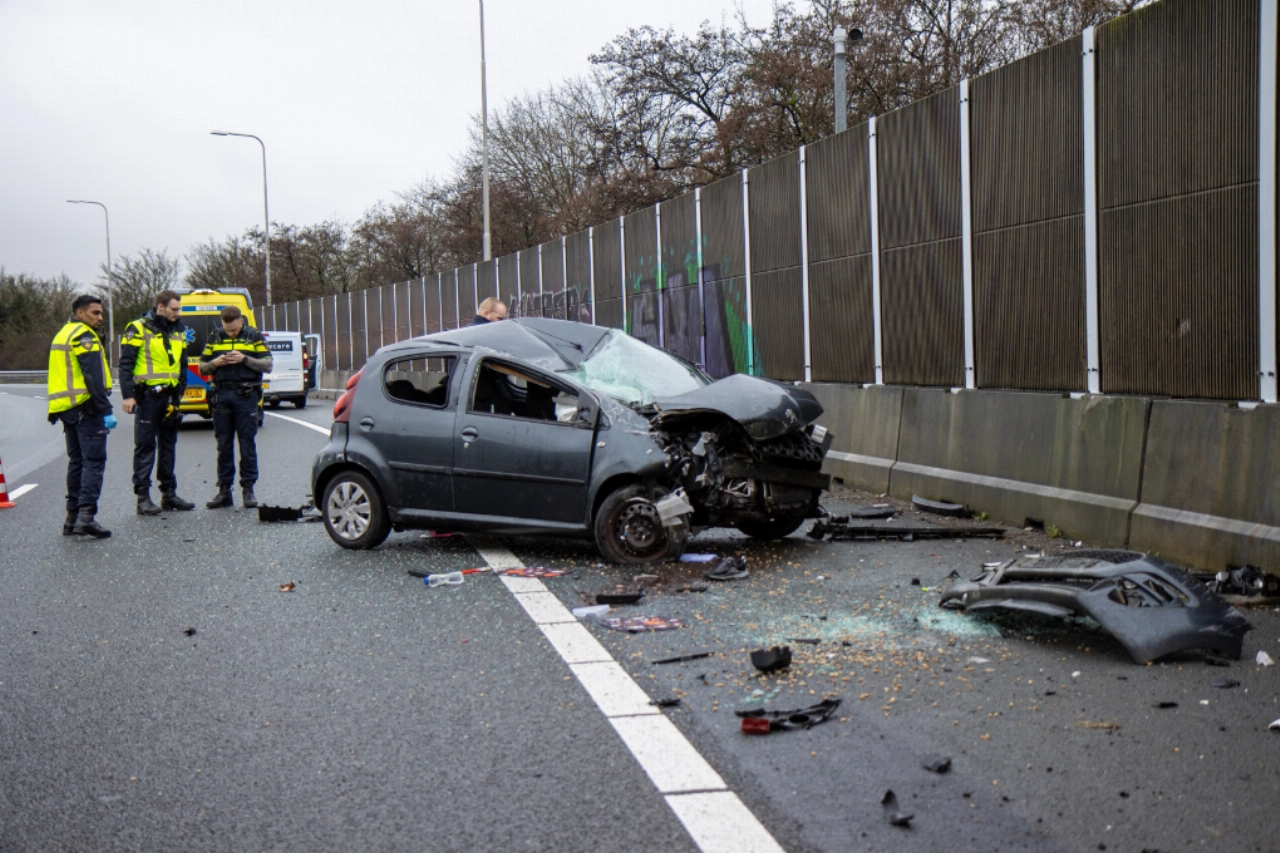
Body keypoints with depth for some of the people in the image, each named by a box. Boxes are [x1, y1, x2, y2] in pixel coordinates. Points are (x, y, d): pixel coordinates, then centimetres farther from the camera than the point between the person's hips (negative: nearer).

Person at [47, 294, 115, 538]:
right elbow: (93, 377, -19)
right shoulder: (84, 336, -9)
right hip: (86, 408, -9)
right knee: (94, 461, -9)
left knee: (76, 461, 13)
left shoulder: (62, 335, 21)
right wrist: (106, 410, -21)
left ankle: (72, 517, 14)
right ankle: (86, 515, -17)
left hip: (66, 408, 9)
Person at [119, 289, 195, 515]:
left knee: (169, 445, 11)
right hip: (148, 395, -6)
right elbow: (125, 364, -10)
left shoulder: (178, 331, 13)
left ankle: (169, 493, 19)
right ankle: (143, 497, -1)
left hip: (170, 396, 7)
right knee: (145, 446, -3)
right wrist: (128, 395, -17)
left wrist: (179, 393, 13)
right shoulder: (138, 329, -7)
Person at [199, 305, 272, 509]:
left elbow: (267, 365, -2)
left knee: (247, 444, -2)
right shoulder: (215, 337, 12)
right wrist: (215, 363, -7)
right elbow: (202, 368, 13)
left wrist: (244, 359, -14)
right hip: (221, 395, 3)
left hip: (246, 395, -3)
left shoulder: (254, 336, 4)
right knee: (224, 445, 5)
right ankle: (224, 490, 11)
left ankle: (248, 489, 4)